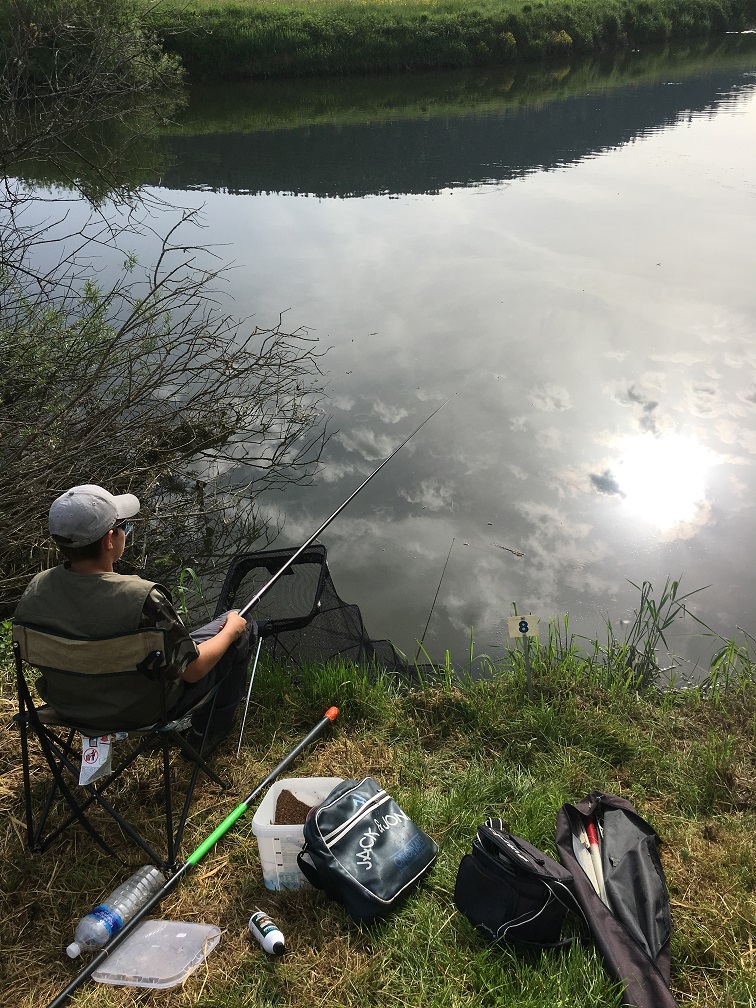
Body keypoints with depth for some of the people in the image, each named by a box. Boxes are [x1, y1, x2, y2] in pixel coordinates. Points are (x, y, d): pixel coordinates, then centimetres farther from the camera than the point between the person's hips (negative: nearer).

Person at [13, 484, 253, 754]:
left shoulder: (36, 590, -19)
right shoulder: (142, 598, -36)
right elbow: (192, 671, -23)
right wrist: (230, 630, -4)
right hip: (144, 710, -6)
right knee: (242, 627, 10)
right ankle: (210, 731, 29)